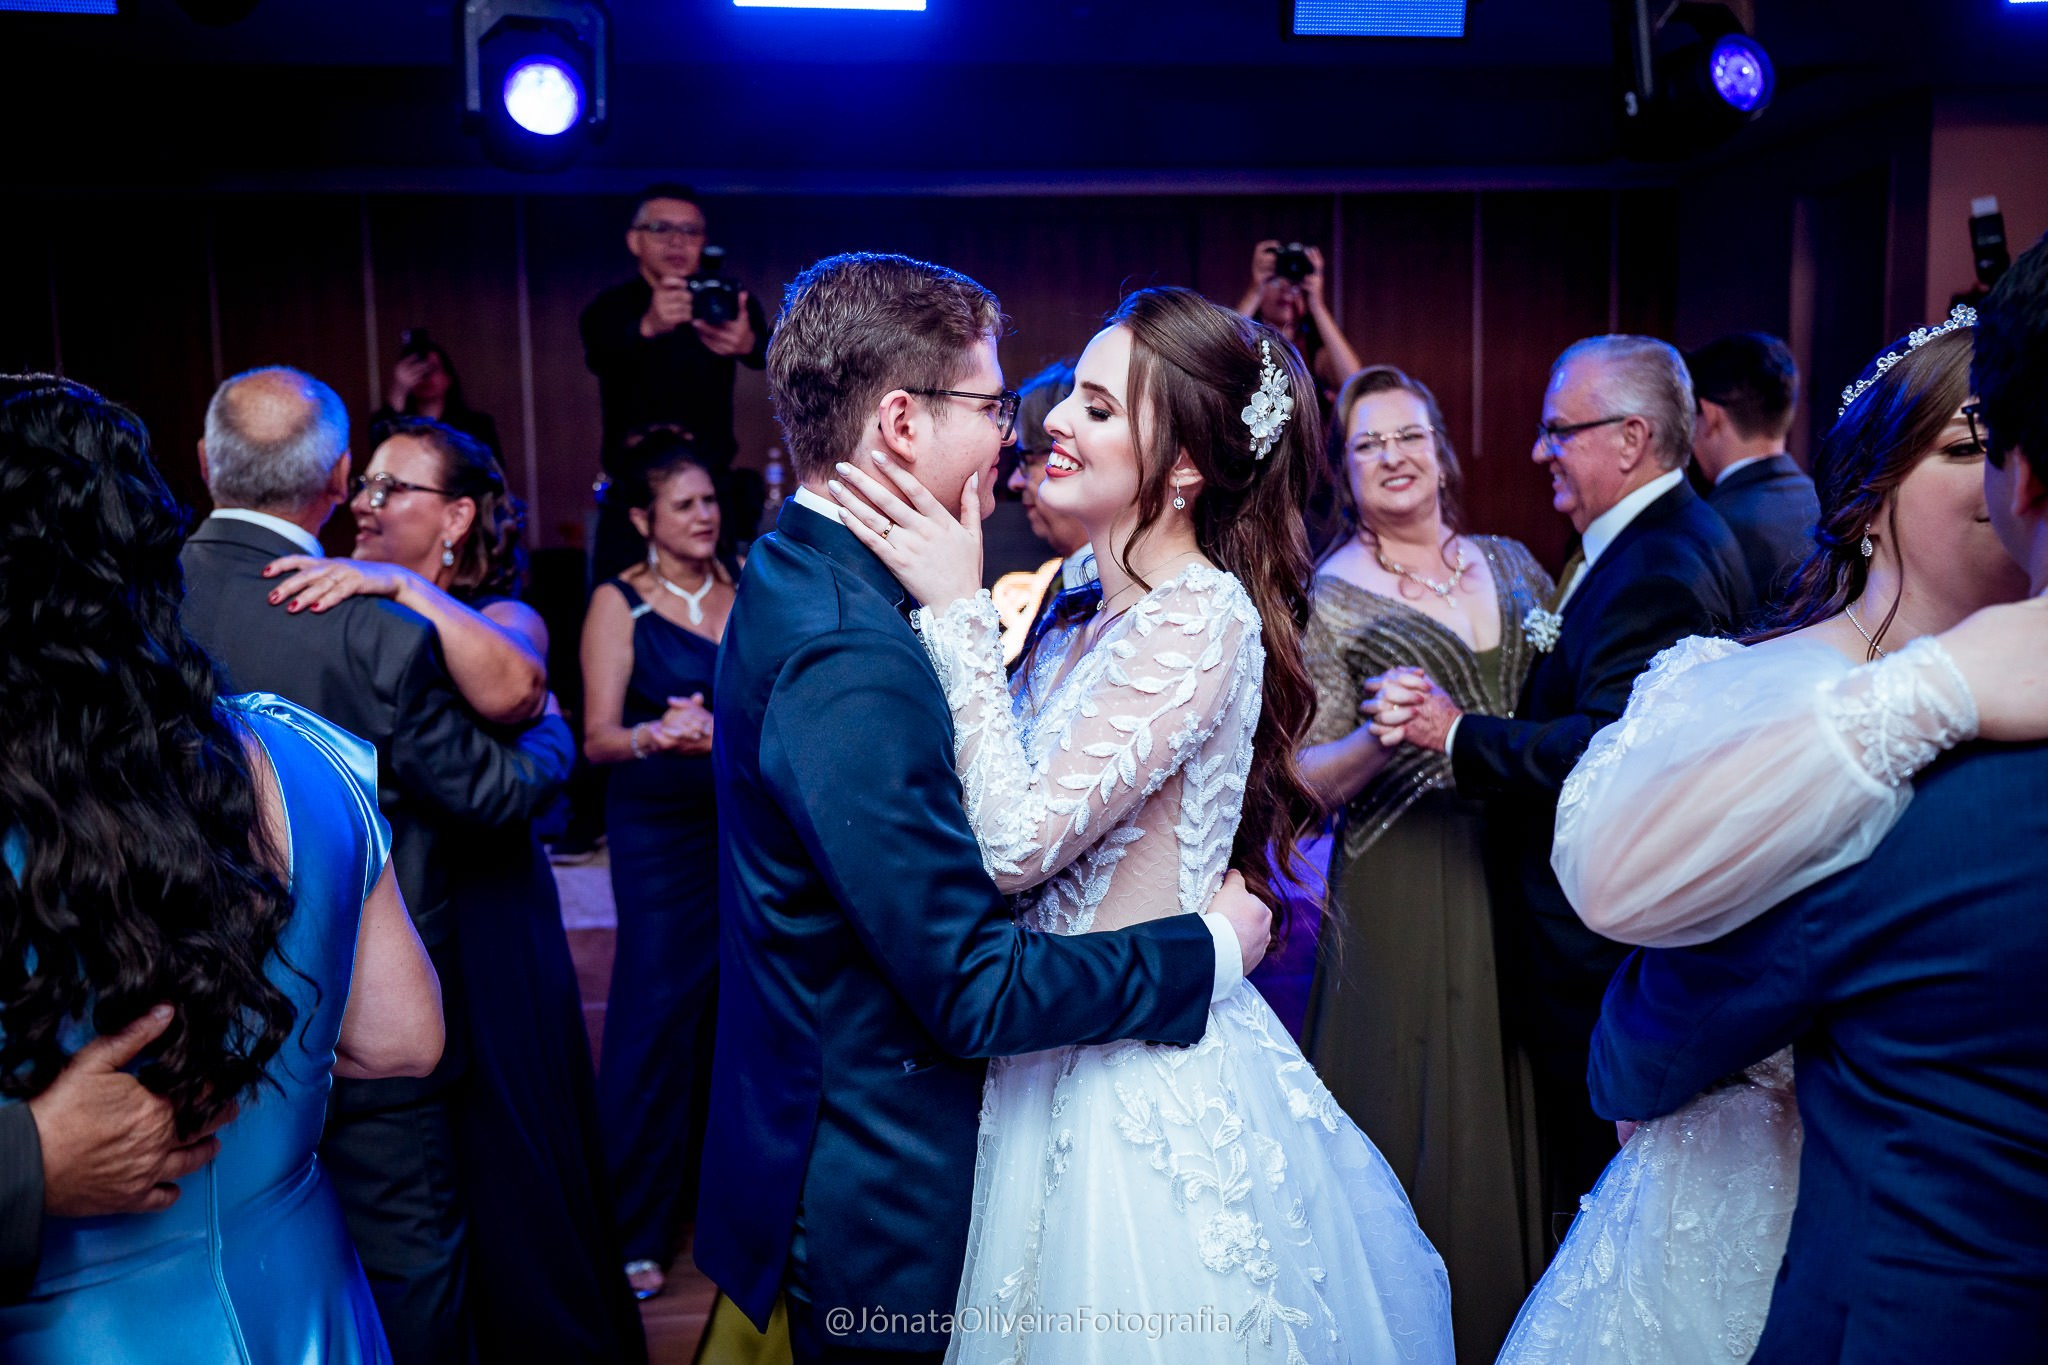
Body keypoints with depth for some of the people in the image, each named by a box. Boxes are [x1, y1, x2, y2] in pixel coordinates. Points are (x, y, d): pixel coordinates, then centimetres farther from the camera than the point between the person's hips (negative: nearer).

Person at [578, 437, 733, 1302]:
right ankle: (633, 1227, 10)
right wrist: (656, 735, -30)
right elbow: (598, 736, -9)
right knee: (659, 1009, -4)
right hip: (661, 831, -3)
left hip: (748, 820, 3)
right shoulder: (619, 602, -2)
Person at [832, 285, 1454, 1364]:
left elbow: (1018, 840, -27)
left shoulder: (1204, 620, -22)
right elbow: (1002, 808, 2)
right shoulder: (1089, 615, 4)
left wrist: (957, 609, -23)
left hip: (1143, 1084, -8)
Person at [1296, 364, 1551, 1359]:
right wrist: (1382, 738, -28)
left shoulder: (1511, 564, 8)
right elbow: (1308, 777, -10)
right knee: (1422, 1112, 4)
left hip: (1523, 873, 4)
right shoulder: (1325, 597, -6)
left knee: (1517, 1106, 13)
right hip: (1403, 893, -4)